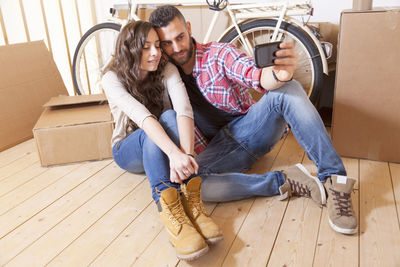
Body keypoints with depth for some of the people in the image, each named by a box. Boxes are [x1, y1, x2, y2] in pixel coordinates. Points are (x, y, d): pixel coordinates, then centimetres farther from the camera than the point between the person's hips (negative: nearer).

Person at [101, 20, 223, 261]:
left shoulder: (167, 70, -13)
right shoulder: (113, 79, -17)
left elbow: (184, 110, -30)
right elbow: (141, 116, -35)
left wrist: (186, 154, -48)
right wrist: (174, 153, -50)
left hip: (159, 147, 2)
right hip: (129, 150, -1)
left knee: (169, 117, -32)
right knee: (150, 133, -35)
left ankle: (190, 201, -44)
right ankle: (169, 210, -50)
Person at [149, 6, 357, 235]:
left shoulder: (219, 53, -2)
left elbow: (255, 75, -21)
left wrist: (279, 74, -45)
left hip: (249, 129, 0)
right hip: (218, 146, 1)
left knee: (288, 89, -29)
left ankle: (335, 180, -28)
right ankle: (285, 181, -24)